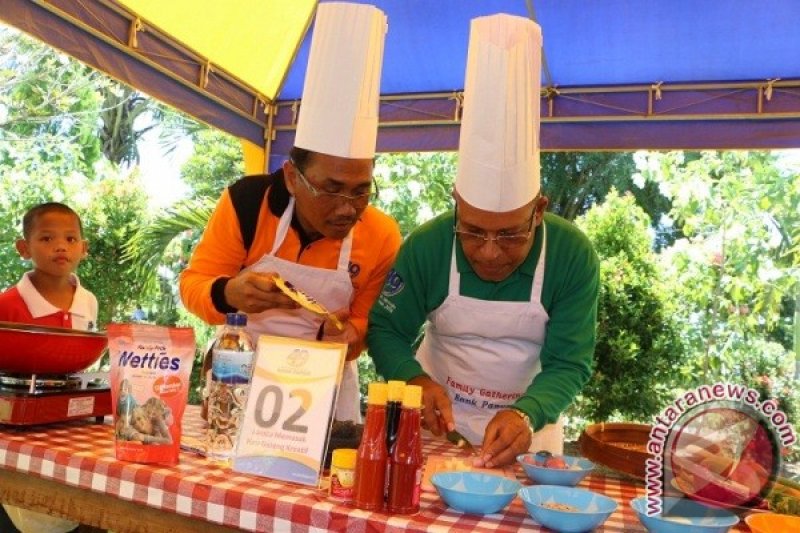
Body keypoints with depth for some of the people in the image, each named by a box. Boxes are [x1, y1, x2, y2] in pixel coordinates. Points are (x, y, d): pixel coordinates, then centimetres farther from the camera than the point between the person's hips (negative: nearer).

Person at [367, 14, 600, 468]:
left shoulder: (575, 257, -20)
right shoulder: (426, 245, -20)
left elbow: (569, 363, -18)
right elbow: (385, 329, -12)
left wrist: (525, 414, -37)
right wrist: (418, 383, -31)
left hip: (528, 422, 0)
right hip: (436, 417, 1)